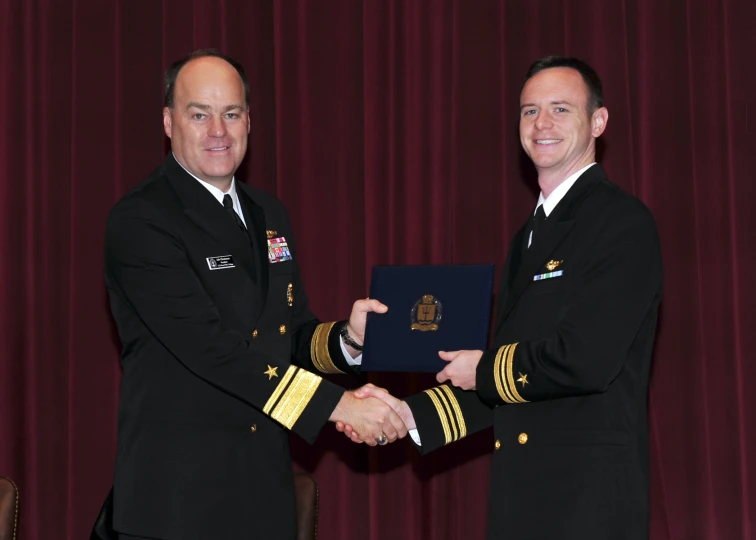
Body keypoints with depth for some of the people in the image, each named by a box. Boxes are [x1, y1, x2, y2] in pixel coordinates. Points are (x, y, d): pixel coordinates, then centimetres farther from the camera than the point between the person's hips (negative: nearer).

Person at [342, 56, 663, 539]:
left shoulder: (622, 222, -11)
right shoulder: (528, 237, 17)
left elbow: (585, 361, -21)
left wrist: (484, 370, -6)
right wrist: (410, 415, 5)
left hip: (589, 498, -8)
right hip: (522, 491, 8)